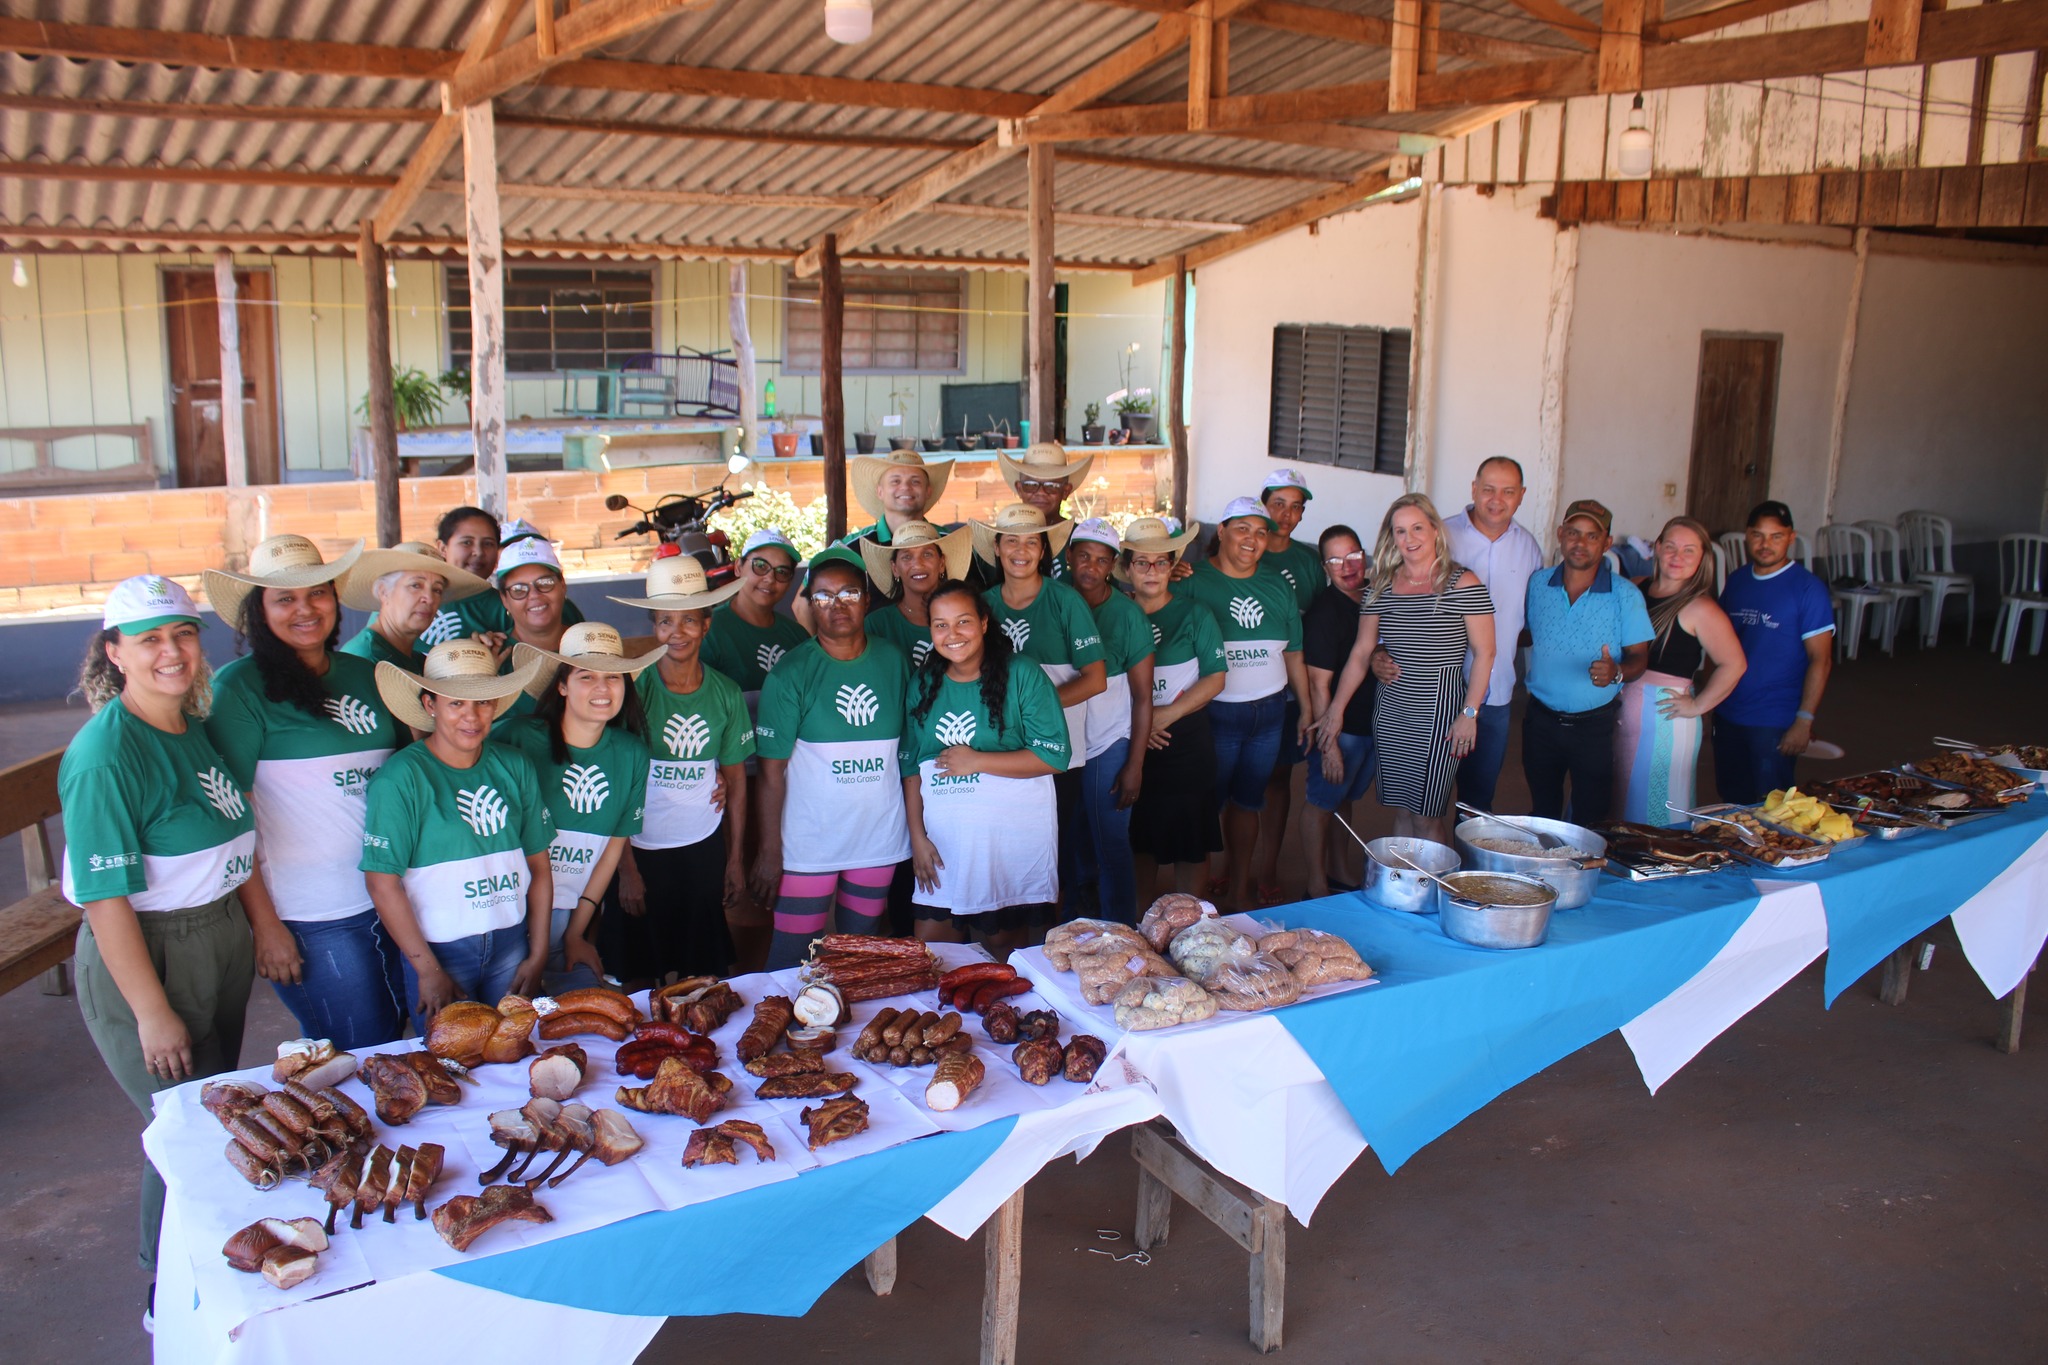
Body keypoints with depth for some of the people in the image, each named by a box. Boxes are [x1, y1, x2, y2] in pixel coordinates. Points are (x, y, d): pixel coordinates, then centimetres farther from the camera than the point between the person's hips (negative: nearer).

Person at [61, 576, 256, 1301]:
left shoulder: (192, 726, 4)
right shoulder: (106, 754, -21)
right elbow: (105, 898, -21)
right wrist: (153, 1013, -20)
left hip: (221, 941, 8)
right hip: (144, 958, -8)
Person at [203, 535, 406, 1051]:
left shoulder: (365, 674, 9)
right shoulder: (239, 687, -8)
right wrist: (264, 924, -12)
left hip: (388, 901, 6)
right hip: (312, 920, -6)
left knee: (395, 1045, 15)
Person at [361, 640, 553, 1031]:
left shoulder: (515, 767, 2)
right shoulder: (400, 778, -11)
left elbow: (539, 866, 6)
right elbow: (383, 882, -12)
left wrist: (538, 955, 3)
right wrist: (428, 971, -11)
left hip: (511, 944, 4)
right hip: (438, 950, -4)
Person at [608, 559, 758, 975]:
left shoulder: (726, 694, -1)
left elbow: (737, 777, 7)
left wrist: (736, 861, 7)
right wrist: (626, 869, -9)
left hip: (706, 847, 3)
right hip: (642, 850, -2)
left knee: (706, 972, 10)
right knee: (645, 976, 8)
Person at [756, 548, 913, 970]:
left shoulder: (894, 662, 2)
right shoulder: (791, 673, -8)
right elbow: (772, 769, -9)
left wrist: (917, 831, 4)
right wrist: (770, 850, -11)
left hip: (880, 838, 3)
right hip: (808, 843, -3)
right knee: (792, 955, 1)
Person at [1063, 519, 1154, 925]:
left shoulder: (1127, 615, -9)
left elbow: (1143, 696, -7)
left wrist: (1135, 765, -9)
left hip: (1108, 745, -3)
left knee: (1111, 846, 1)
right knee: (1072, 845, 15)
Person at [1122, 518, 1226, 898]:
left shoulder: (1194, 614, -1)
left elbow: (1215, 678, -5)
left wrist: (1166, 715, -15)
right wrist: (1134, 723, -12)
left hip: (1186, 739, -1)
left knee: (1190, 833, 5)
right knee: (1140, 833, 10)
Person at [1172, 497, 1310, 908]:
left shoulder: (1277, 587, 9)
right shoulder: (1193, 581, -8)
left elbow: (1293, 654, 15)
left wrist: (1307, 709, 14)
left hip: (1269, 713, 5)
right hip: (1215, 715, -5)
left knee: (1247, 801, 15)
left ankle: (1240, 890, 27)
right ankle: (1200, 889, 17)